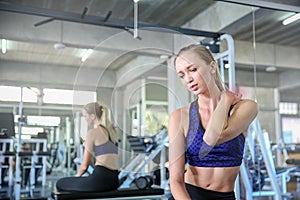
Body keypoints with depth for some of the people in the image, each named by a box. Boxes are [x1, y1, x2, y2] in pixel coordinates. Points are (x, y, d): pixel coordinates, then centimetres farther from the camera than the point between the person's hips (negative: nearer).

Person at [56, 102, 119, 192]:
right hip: (114, 179, 8)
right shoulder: (112, 130, 14)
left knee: (60, 183, 8)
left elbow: (84, 165, -3)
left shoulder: (92, 133, -6)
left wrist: (77, 175, 15)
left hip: (101, 179, -8)